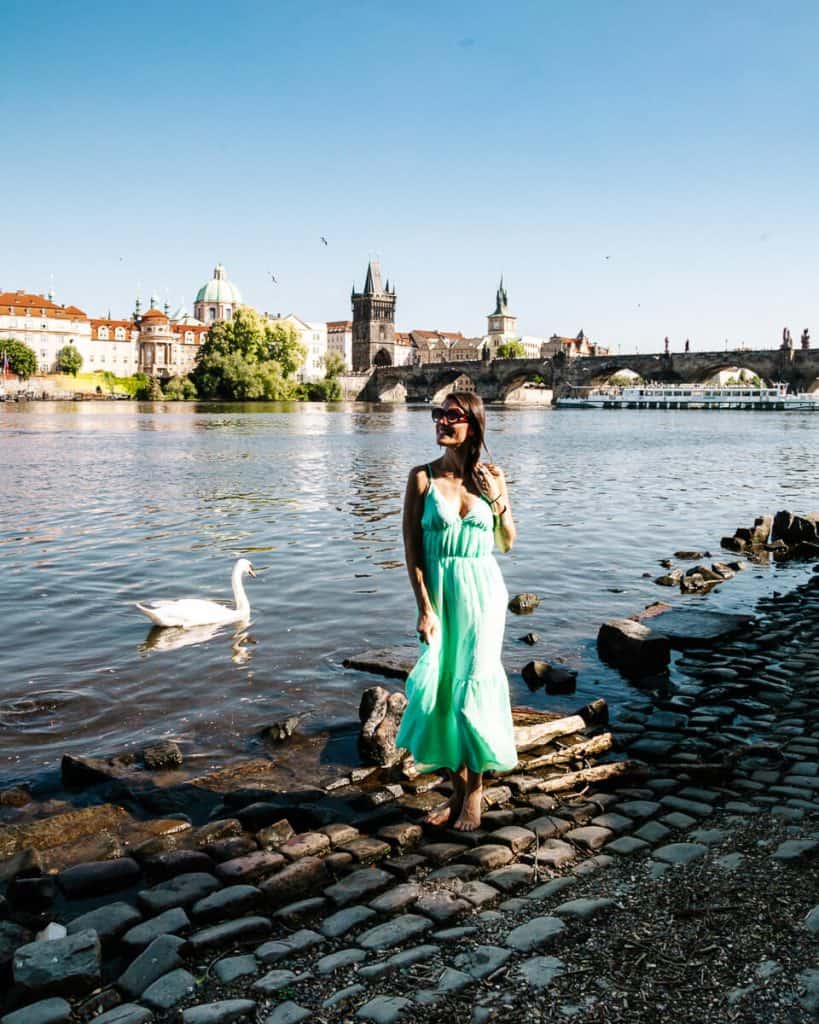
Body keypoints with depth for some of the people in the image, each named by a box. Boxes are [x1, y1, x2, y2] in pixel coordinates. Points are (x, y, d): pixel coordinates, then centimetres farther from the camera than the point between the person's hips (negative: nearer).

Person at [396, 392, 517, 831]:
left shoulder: (492, 477, 1)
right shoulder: (422, 477, -3)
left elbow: (507, 543, 10)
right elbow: (412, 548, -5)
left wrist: (498, 500, -7)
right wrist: (424, 608, -11)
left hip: (482, 592, 0)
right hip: (438, 592, 0)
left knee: (474, 688, -2)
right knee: (440, 690, 5)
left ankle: (475, 790, 16)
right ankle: (457, 788, 22)